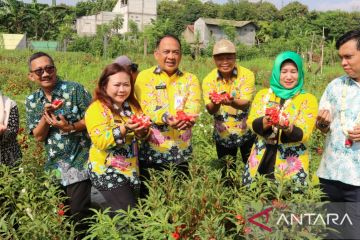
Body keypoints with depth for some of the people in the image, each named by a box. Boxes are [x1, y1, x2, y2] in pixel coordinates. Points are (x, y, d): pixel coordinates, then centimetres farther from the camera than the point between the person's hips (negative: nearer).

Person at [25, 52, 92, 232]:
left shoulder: (74, 89, -10)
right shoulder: (31, 101, 4)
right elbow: (39, 137, -1)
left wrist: (70, 127, -26)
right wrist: (46, 114, -18)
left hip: (79, 162, -5)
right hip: (54, 165, 5)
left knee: (78, 212, -1)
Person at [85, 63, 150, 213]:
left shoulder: (132, 106, 8)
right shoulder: (96, 109, -11)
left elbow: (143, 136, 6)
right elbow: (100, 141, -22)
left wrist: (142, 131, -17)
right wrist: (125, 129, -34)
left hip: (131, 170, 7)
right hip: (107, 171, -6)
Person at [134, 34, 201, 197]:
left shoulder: (190, 79, 6)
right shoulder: (144, 77, -2)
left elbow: (193, 108, -11)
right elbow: (148, 108, -16)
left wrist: (187, 119, -35)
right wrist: (167, 118, -37)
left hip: (181, 153, 2)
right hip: (150, 153, -2)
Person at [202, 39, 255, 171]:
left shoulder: (247, 75, -12)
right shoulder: (208, 80, -8)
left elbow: (246, 103, -24)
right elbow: (210, 110, -17)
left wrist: (232, 102, -46)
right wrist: (215, 103, -40)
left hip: (246, 132, -1)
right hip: (222, 135, 2)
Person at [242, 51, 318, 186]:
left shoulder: (308, 99, -1)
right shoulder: (263, 94, 6)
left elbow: (303, 134, -10)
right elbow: (251, 123, -3)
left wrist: (288, 128, -31)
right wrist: (265, 122, -24)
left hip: (292, 163, -2)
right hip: (261, 159, 2)